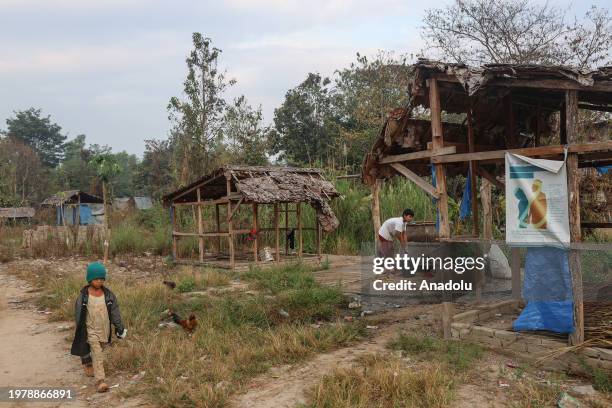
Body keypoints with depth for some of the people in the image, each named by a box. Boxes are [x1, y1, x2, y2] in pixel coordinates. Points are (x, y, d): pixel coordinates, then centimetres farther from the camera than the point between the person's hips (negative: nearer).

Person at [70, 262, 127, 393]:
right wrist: (80, 334, -1)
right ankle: (101, 381, -12)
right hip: (91, 330, -3)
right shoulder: (83, 296, -11)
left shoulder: (108, 294, -4)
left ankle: (88, 363, 52)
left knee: (97, 352, 21)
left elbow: (115, 312, 0)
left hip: (104, 329, 4)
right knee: (97, 355, -12)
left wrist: (120, 328, -2)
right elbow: (78, 315, -3)